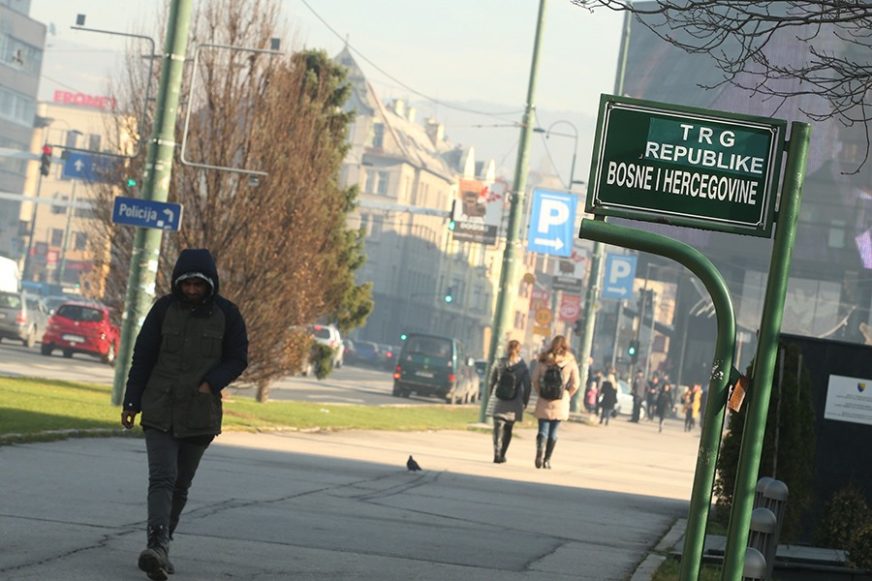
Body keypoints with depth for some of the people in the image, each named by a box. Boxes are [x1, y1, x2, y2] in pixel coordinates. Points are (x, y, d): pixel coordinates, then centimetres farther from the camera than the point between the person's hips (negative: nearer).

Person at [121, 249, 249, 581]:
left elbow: (238, 359, 4)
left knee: (180, 486, 9)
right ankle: (158, 546, -28)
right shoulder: (164, 308, -1)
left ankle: (161, 548, 20)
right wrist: (131, 403, 3)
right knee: (161, 479, -15)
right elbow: (142, 357, 4)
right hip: (160, 412, -1)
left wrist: (212, 382, -15)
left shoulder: (226, 314, -1)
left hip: (200, 415, 1)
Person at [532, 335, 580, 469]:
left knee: (543, 429, 2)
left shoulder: (544, 361, 1)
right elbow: (575, 384, -4)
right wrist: (566, 395, 8)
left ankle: (540, 452, -23)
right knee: (553, 432, 9)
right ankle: (547, 460, 9)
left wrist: (540, 393, 10)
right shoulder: (570, 363, -2)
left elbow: (535, 380, 1)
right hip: (560, 403, 0)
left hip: (544, 402, 0)